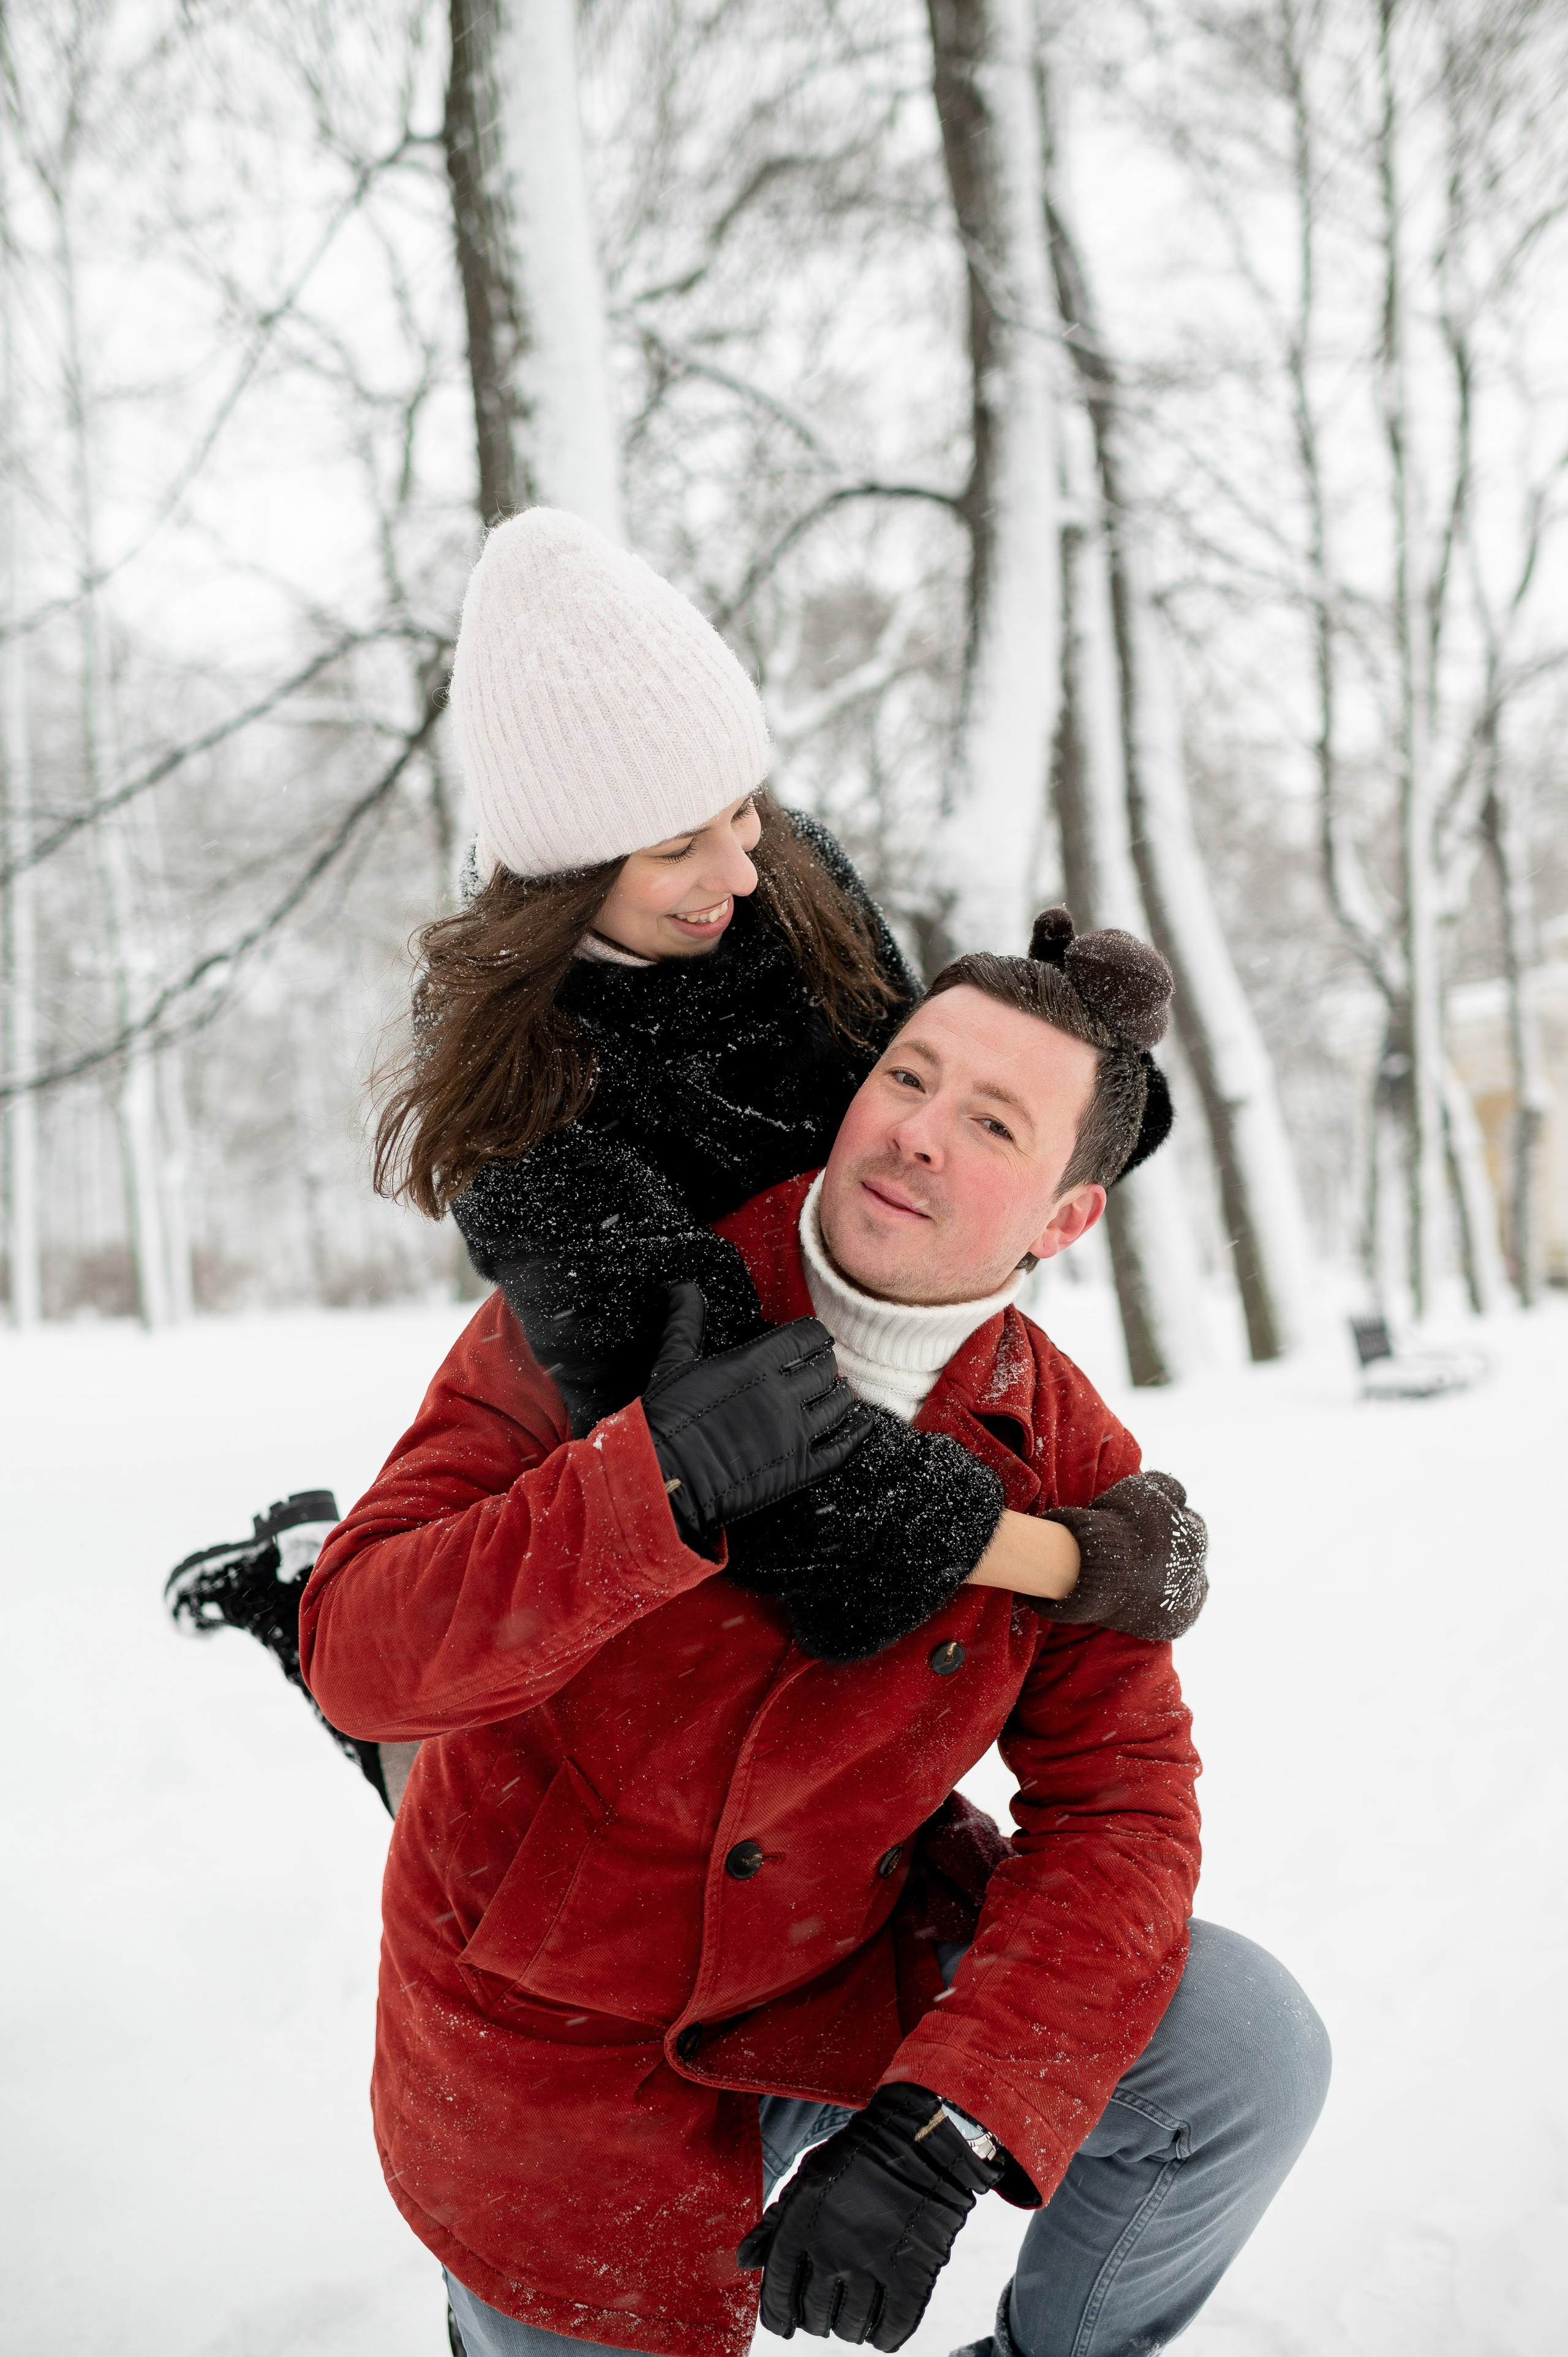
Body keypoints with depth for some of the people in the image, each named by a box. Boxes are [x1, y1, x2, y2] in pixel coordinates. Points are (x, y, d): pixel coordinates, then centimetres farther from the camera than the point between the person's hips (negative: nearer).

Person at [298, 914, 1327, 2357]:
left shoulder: (1068, 1470, -11)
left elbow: (1118, 1805, -16)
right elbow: (357, 1659, -23)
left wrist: (936, 2139, -30)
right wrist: (659, 1481, -39)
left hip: (843, 1983, 2)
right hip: (561, 2049, -1)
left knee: (1246, 2047, -15)